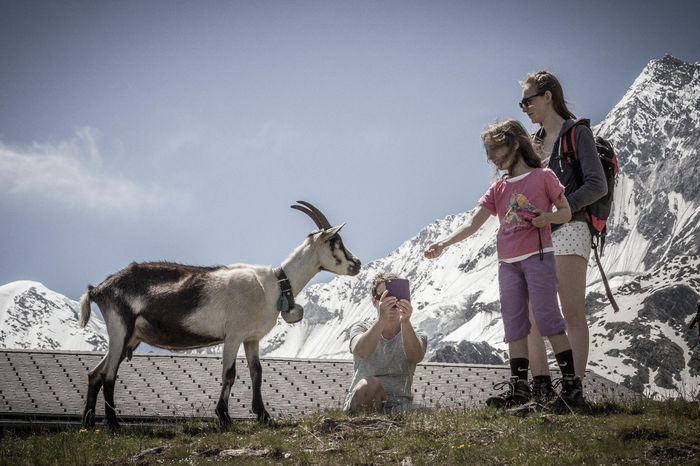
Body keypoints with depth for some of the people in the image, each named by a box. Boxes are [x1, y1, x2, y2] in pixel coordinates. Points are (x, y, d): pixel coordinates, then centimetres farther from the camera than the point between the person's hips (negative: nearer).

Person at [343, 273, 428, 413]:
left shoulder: (417, 336, 12)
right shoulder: (360, 328, 10)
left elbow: (416, 357, -15)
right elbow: (360, 352, -16)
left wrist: (405, 322, -33)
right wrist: (381, 320, -32)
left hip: (399, 408, 0)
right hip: (359, 406, 0)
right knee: (370, 384, -32)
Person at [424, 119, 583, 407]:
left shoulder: (543, 176, 4)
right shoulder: (498, 189, 16)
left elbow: (567, 211, 5)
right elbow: (472, 224, 9)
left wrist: (548, 217, -16)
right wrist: (443, 244, -4)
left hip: (538, 255, -5)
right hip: (508, 262, 5)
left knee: (547, 316, -11)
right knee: (515, 324, 2)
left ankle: (572, 383, -7)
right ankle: (518, 386, 1)